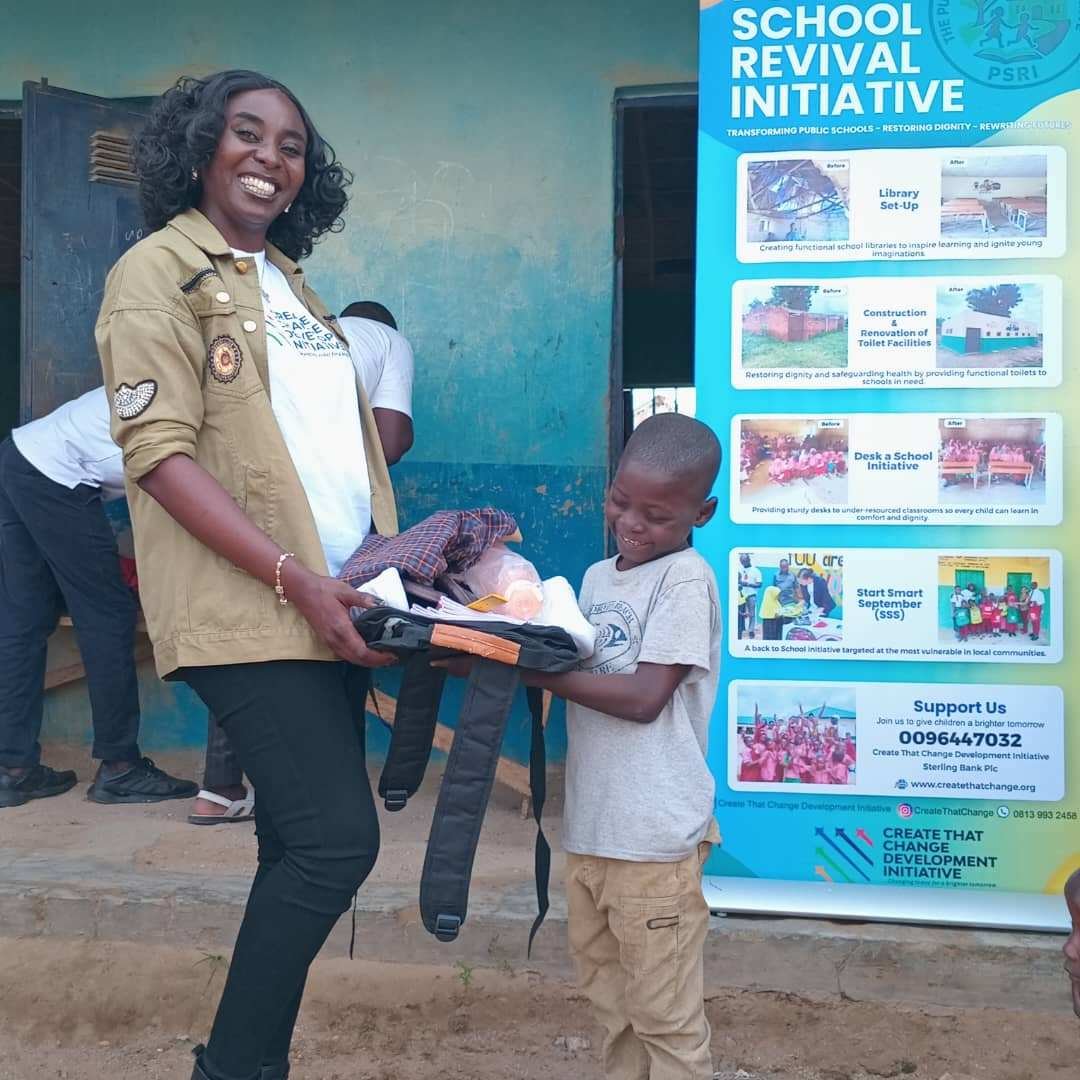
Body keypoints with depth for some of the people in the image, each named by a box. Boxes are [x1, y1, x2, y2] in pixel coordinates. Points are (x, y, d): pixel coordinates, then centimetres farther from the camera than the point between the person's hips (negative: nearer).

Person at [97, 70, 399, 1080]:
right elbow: (160, 451, -14)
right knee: (336, 838, -14)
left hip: (332, 607, 8)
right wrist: (294, 579, -21)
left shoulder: (287, 281, 21)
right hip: (248, 612, -8)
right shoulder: (160, 270, -3)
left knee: (303, 846, 10)